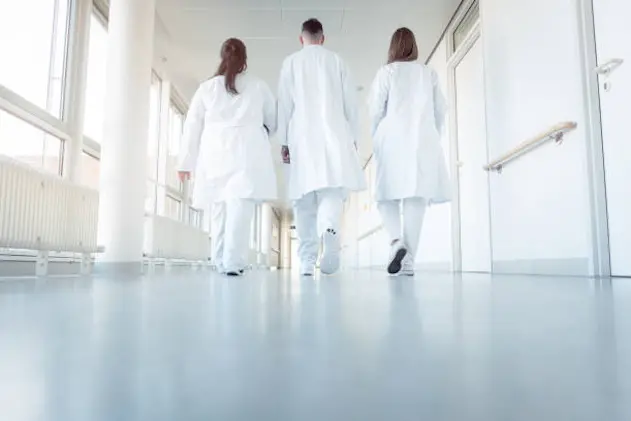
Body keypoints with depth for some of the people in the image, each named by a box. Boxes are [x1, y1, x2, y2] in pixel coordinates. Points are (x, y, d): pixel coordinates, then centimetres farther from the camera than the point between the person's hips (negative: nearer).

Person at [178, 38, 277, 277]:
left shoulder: (207, 87, 15)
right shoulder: (259, 86, 13)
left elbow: (192, 126, 13)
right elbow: (274, 121, 20)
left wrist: (187, 162, 16)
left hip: (215, 151, 2)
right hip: (247, 149, -2)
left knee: (220, 207, 8)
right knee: (240, 204, -11)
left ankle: (222, 262, 7)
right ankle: (233, 261, -20)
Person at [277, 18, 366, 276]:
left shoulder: (291, 62, 12)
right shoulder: (336, 61, 14)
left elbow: (284, 104, 6)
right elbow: (350, 102, 10)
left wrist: (284, 141, 6)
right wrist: (352, 136, 14)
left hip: (302, 134, 0)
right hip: (334, 133, 0)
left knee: (305, 197, 1)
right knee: (333, 188, -5)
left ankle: (307, 260, -2)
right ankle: (330, 228, -37)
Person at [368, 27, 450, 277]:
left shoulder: (387, 71, 5)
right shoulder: (429, 73, 13)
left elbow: (376, 109, 0)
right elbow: (441, 109, 12)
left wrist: (376, 138, 12)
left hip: (393, 139, -2)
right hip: (423, 140, 2)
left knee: (389, 194, 7)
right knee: (416, 195, -2)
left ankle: (397, 240, -17)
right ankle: (408, 260, -4)